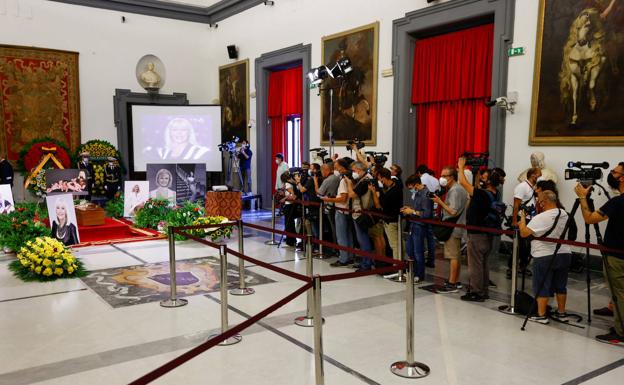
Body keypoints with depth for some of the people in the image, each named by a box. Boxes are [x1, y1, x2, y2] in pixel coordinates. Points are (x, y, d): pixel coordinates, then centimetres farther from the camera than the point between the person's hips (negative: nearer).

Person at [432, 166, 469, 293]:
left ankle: (452, 284, -4)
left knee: (453, 256, -7)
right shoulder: (458, 189, 16)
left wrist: (440, 202, -17)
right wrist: (441, 202, 9)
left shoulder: (454, 191, -16)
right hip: (456, 228, 11)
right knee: (456, 256, 14)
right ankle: (455, 281, 22)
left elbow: (453, 212, -22)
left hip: (453, 228, -11)